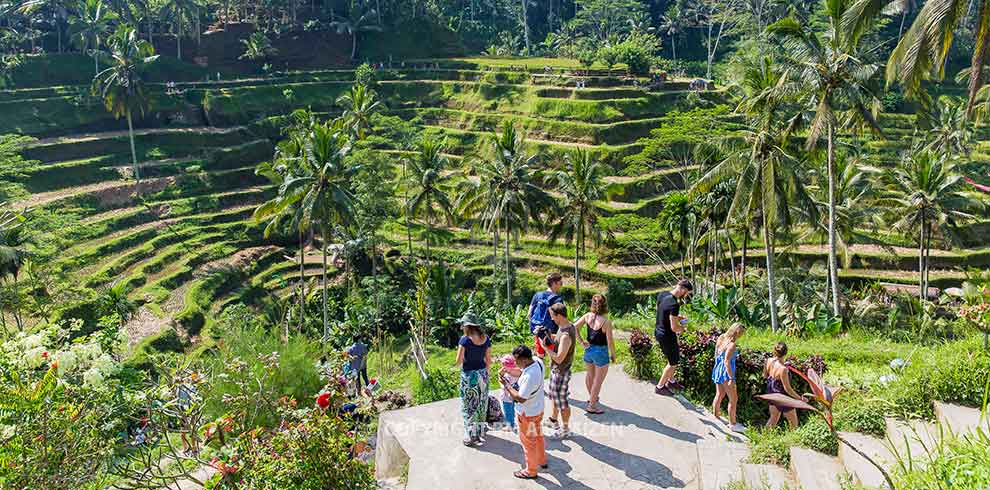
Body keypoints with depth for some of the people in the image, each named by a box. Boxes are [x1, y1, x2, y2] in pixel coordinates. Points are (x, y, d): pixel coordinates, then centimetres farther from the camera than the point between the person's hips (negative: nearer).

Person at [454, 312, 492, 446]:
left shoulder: (465, 339, -18)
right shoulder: (486, 339, -2)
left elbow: (459, 361, -17)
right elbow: (488, 360, 5)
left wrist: (460, 364, 5)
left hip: (468, 375, -5)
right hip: (482, 374, 5)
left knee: (469, 406, 7)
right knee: (481, 406, 17)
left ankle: (471, 436, 13)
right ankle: (480, 433, 28)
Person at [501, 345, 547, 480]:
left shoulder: (529, 377, -39)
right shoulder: (537, 361, -13)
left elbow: (520, 398, -30)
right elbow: (523, 371, 6)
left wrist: (506, 385, -21)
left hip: (527, 414, -8)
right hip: (538, 408, 9)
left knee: (528, 442, 14)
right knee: (538, 436, 29)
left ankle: (531, 471, 33)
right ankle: (542, 461, 50)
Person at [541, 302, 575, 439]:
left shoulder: (566, 335, -33)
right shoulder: (569, 326, -2)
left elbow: (559, 359, -31)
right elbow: (557, 339, 15)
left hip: (560, 372, -10)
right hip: (556, 370, 10)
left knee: (561, 401, 7)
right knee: (553, 394, 28)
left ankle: (565, 430, 24)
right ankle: (553, 420, 48)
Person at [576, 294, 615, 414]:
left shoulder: (588, 316, -9)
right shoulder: (606, 322, -22)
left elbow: (574, 327, -9)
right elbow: (610, 342, -18)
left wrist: (581, 341, -1)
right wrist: (613, 355, -2)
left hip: (589, 349, 6)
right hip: (601, 352, -5)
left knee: (590, 375, 26)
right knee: (598, 380, 10)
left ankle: (591, 397, 48)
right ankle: (592, 406, 17)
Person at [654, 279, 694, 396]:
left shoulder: (662, 295, -3)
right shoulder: (674, 304, -29)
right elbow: (674, 328, -26)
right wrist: (682, 328, -4)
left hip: (658, 332, 9)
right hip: (667, 337, -9)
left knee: (673, 357, 27)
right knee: (673, 362, 12)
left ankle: (670, 381, 42)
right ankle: (660, 386, 23)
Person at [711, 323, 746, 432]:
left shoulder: (721, 338, 2)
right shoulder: (732, 344, -23)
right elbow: (726, 361, -25)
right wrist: (731, 378, -23)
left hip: (718, 370, 9)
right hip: (726, 373, -9)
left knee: (719, 395, 22)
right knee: (733, 399, 4)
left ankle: (716, 416, 34)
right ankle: (732, 423, 12)